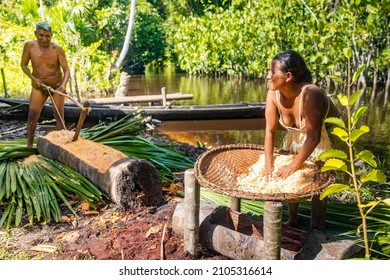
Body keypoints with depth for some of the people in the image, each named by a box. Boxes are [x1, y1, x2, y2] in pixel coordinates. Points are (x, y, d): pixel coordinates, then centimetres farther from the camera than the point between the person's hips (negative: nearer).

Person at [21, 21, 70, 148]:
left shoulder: (57, 49, -18)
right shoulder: (30, 46, -12)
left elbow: (66, 70, -18)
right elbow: (23, 65, 0)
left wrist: (63, 85, -36)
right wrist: (33, 78, -14)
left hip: (57, 85, -2)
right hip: (39, 85, 2)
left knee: (59, 114, 0)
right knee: (32, 115, 0)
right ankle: (29, 146, 9)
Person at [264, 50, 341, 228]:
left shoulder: (310, 94, -38)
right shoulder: (273, 94, -21)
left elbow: (313, 137, -36)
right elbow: (270, 131, -19)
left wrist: (293, 166, -31)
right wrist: (269, 166, -23)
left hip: (326, 135, -5)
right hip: (297, 134, 6)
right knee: (289, 179, 6)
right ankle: (292, 221, 25)